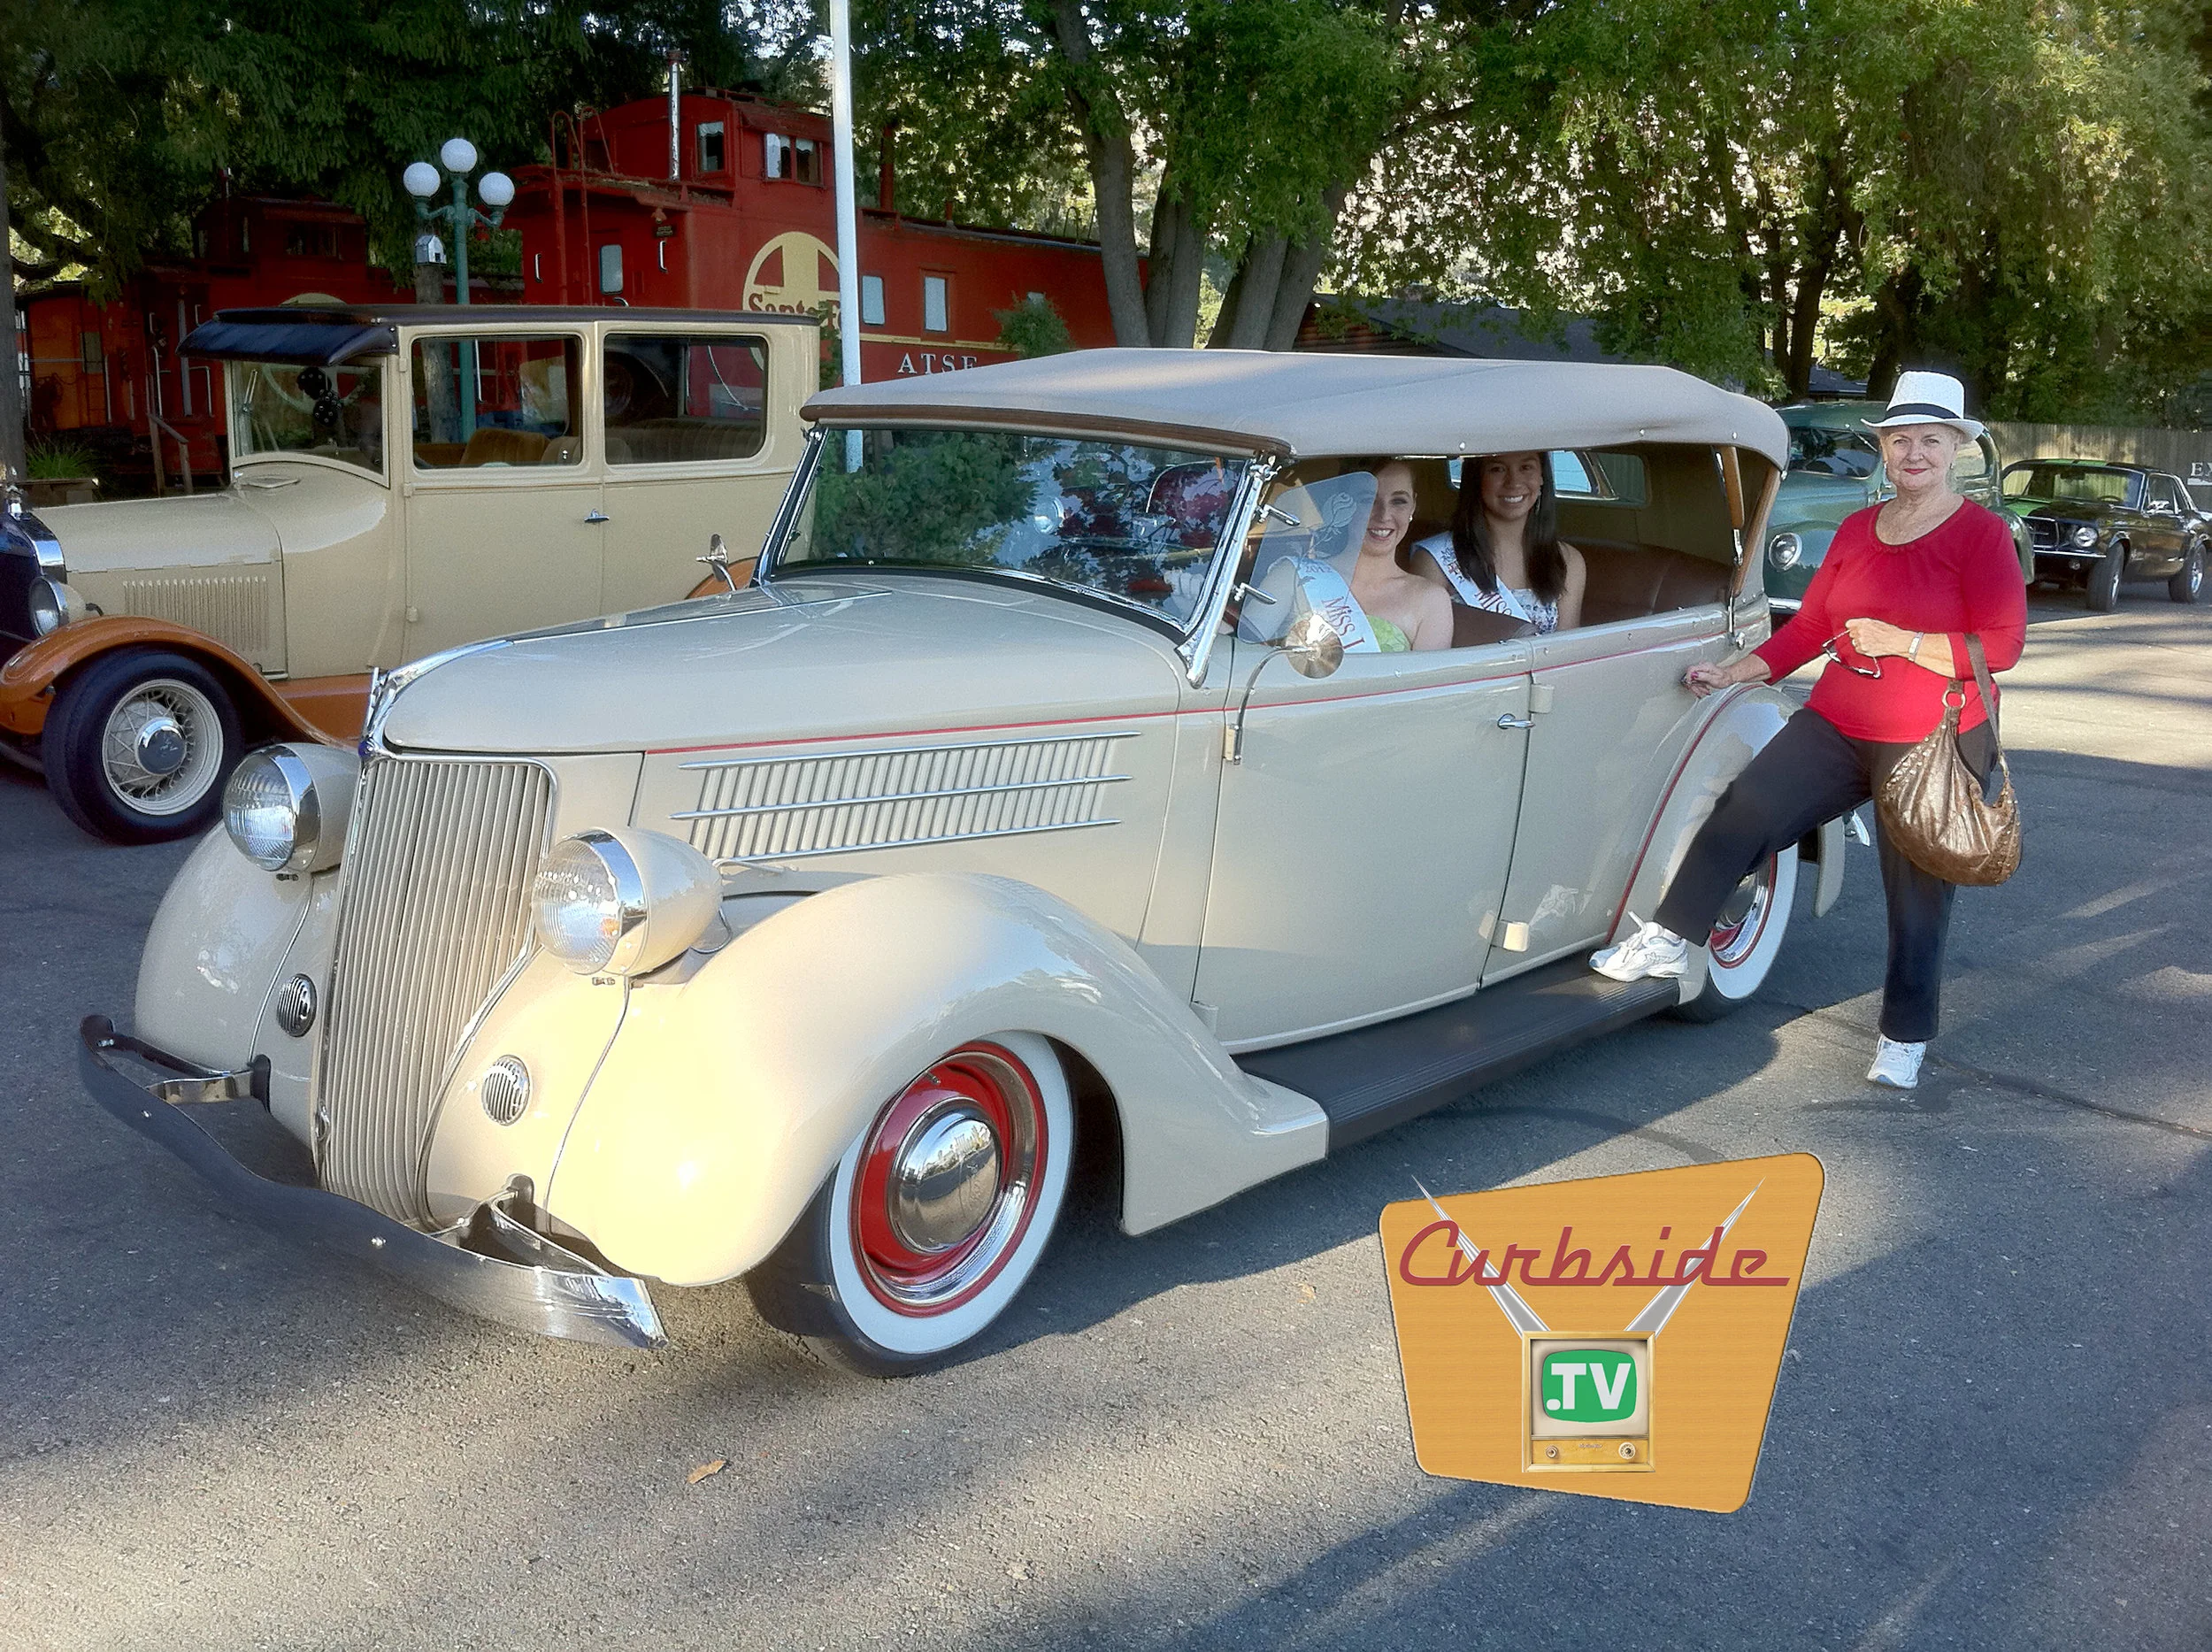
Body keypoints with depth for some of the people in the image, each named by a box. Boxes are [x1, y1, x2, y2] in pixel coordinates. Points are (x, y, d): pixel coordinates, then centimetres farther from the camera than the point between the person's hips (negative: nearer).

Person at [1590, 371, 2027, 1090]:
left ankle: (1905, 1040, 20)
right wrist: (1733, 674, 8)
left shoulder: (1981, 534, -7)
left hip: (1933, 746, -4)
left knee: (1918, 895, 6)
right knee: (1741, 812, -10)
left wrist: (1899, 641, -19)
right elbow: (1808, 627, 14)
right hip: (1836, 727, 5)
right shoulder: (1857, 530, 10)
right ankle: (1665, 943, 3)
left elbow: (2002, 646, -14)